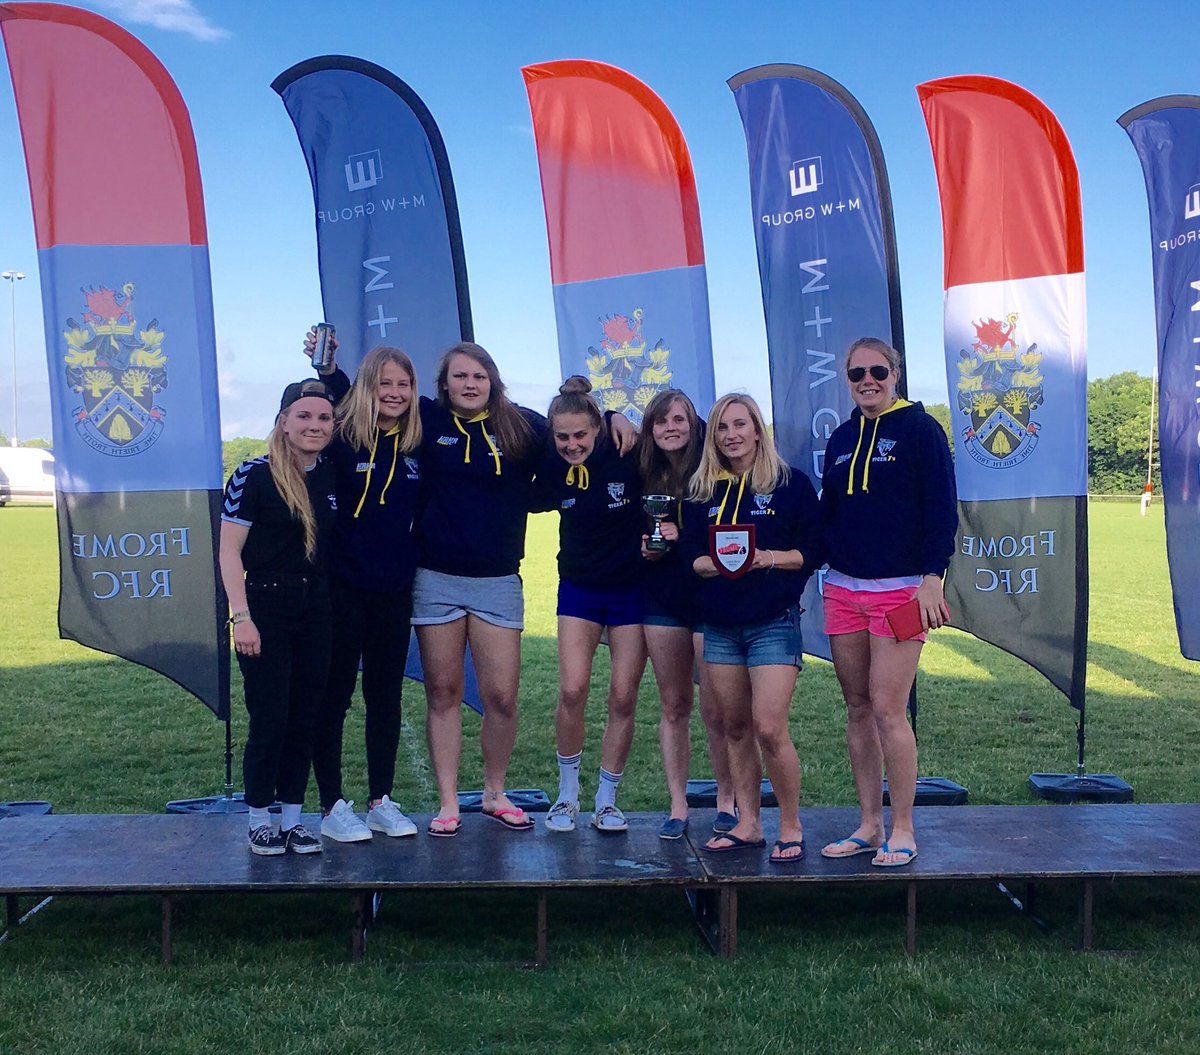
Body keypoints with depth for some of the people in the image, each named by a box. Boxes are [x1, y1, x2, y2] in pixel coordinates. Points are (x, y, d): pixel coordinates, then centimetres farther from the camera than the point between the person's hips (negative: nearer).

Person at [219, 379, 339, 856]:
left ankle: (292, 819, 20)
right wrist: (241, 616, -15)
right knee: (269, 720, -2)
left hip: (316, 610, 5)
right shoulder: (254, 476, -8)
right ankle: (260, 821, 14)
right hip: (266, 606, -5)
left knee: (304, 718, 9)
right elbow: (229, 551, -9)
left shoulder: (332, 477, 6)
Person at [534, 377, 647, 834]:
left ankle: (607, 801, 15)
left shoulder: (626, 458, -16)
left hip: (631, 589, -1)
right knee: (572, 689, -11)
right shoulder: (553, 470, -8)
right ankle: (567, 794, 8)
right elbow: (532, 500, 11)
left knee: (623, 697, 0)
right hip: (580, 589, 2)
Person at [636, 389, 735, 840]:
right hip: (662, 601, 4)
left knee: (715, 710, -1)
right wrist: (645, 546, -2)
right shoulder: (644, 475, 7)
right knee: (674, 706, 9)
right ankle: (678, 805, 16)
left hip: (709, 597, -4)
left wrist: (683, 535, -18)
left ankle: (726, 800, 16)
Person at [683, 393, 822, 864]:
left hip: (773, 622, -4)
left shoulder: (792, 484, 0)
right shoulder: (703, 492, 11)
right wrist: (715, 563, -11)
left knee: (769, 728, -11)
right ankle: (747, 824, 19)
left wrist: (767, 558, -18)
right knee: (736, 728, 9)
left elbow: (813, 552, -3)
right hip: (719, 626, 5)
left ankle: (791, 827, 5)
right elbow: (690, 556, 10)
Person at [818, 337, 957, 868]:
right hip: (843, 588, 6)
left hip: (899, 589, -6)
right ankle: (869, 825, 17)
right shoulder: (841, 438, 14)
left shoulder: (920, 430, -3)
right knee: (857, 709, 8)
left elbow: (942, 509, -7)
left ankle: (902, 831, 4)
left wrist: (932, 578, -15)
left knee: (887, 710, -8)